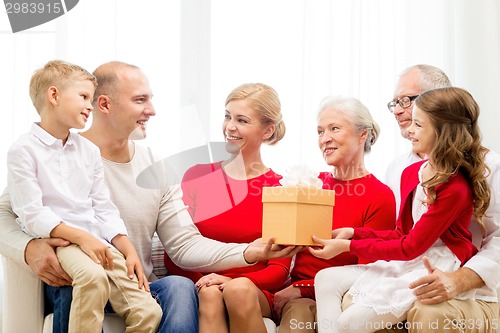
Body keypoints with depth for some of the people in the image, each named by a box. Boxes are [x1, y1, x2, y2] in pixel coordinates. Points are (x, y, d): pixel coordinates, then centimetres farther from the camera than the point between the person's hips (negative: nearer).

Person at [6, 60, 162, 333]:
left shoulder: (88, 150, 18)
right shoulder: (24, 150, -2)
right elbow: (32, 214, -10)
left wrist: (129, 251, 3)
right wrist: (81, 237, -20)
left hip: (98, 242, 6)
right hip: (55, 239, -5)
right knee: (93, 276, -38)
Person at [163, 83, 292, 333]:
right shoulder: (197, 176, 10)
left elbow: (280, 269, 1)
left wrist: (234, 282, -17)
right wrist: (204, 282, -14)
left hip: (255, 294, -1)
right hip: (200, 288, 1)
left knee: (239, 290, -34)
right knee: (210, 293, -33)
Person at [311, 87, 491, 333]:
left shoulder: (455, 188, -18)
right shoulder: (411, 173, 8)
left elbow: (410, 247, -16)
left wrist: (349, 246, -13)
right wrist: (353, 233, 2)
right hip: (407, 264, 9)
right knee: (326, 279, -3)